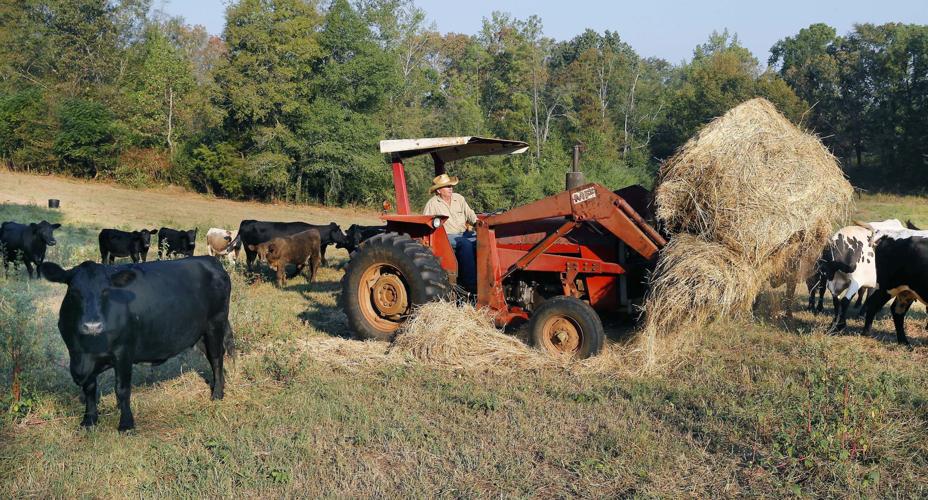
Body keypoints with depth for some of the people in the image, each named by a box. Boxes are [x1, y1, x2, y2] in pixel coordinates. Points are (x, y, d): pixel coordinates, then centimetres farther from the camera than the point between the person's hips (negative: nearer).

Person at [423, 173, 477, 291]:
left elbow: (469, 214, 15)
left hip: (463, 233, 6)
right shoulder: (432, 204, -1)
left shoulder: (459, 199, 14)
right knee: (465, 244, -34)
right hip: (446, 236, -5)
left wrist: (476, 221, -6)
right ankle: (470, 283, -32)